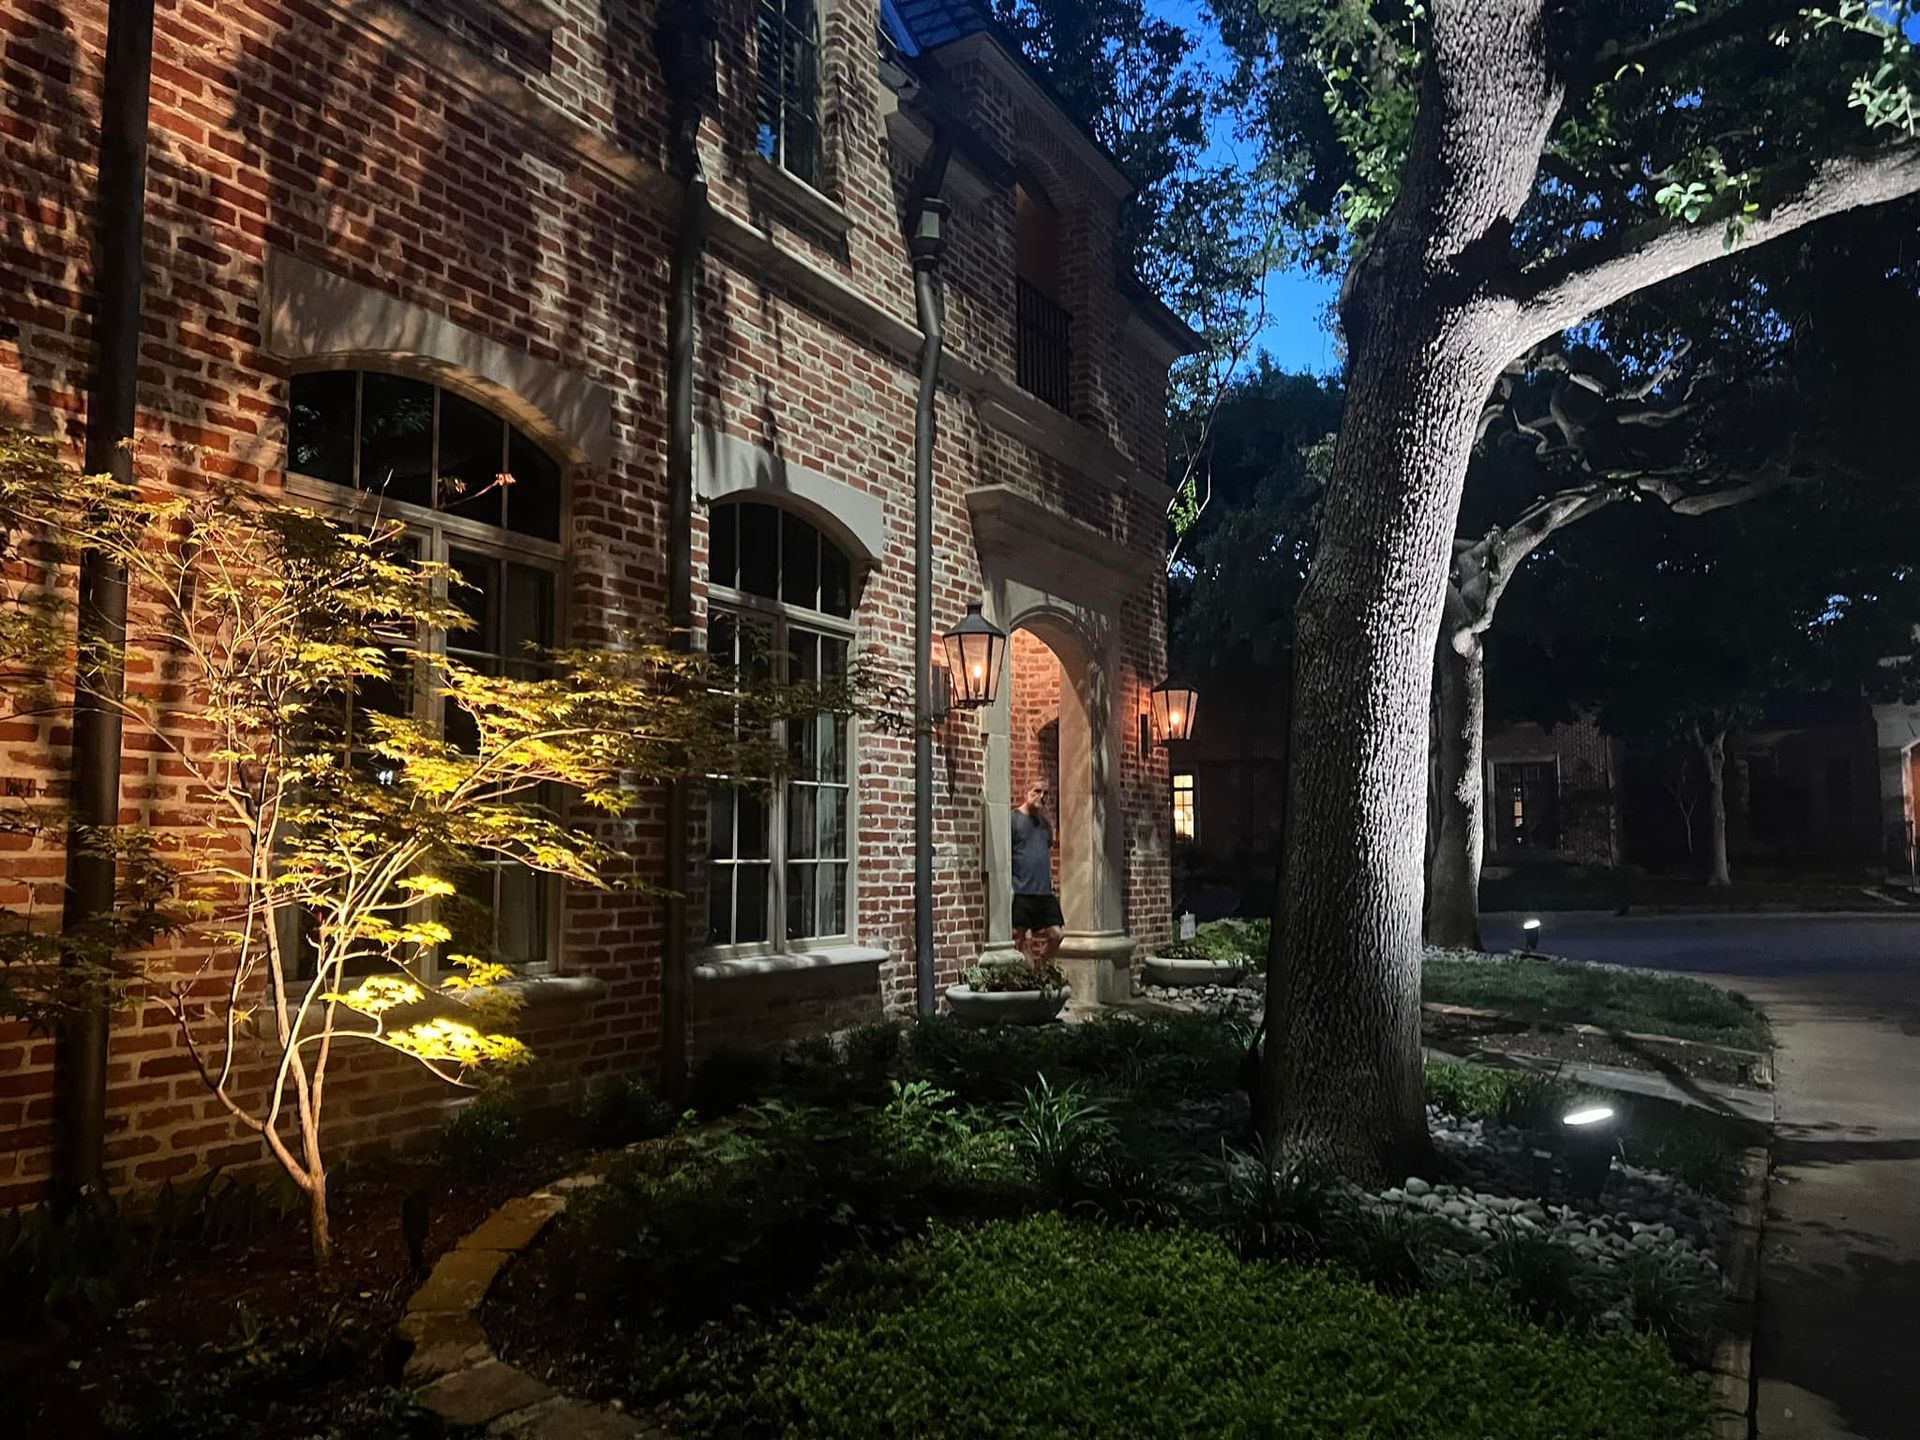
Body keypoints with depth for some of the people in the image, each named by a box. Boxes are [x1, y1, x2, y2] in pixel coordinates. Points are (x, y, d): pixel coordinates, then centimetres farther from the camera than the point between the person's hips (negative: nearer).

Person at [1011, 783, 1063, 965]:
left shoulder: (1045, 822, 16)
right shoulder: (1013, 819, -6)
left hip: (1044, 893, 7)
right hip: (1020, 893, -7)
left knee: (1055, 934, 2)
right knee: (1019, 938, -2)